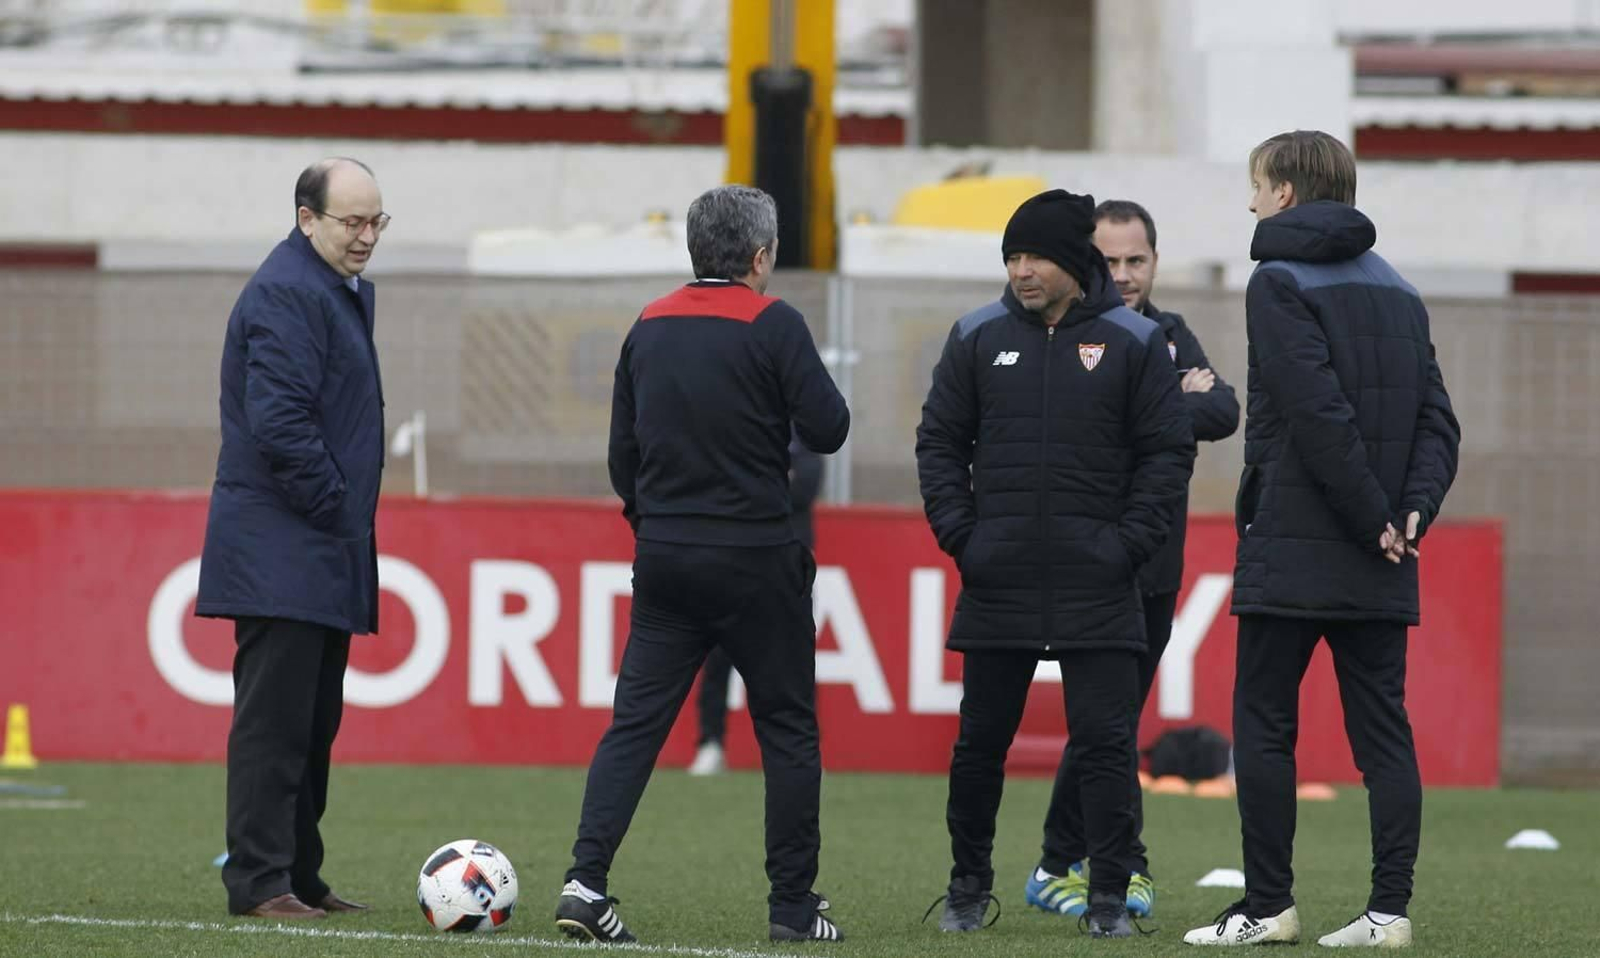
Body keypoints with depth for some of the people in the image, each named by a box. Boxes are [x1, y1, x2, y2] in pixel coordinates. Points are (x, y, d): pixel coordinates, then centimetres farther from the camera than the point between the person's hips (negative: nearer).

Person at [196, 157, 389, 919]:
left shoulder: (343, 288, 18)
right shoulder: (287, 293, -15)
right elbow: (279, 424, -23)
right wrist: (336, 509, -16)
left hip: (323, 553, 10)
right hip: (282, 552, -10)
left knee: (313, 721, 13)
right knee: (274, 720, -10)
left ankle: (298, 876, 19)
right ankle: (259, 882, -9)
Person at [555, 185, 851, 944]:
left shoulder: (650, 328, 8)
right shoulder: (771, 324, -9)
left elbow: (622, 453, 13)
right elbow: (827, 428, -13)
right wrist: (819, 392, 8)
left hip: (663, 559, 5)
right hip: (756, 560, -5)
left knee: (635, 723, 3)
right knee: (788, 730, 6)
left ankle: (586, 881, -11)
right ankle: (793, 905, 7)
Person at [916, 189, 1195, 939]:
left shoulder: (1133, 342, 0)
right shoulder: (978, 338, 5)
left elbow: (1169, 452, 2)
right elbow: (940, 442, 9)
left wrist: (1130, 542, -7)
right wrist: (959, 534, -2)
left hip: (1098, 589, -2)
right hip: (997, 585, 2)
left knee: (1105, 742, -4)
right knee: (980, 742, 7)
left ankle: (1109, 897, 3)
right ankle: (969, 888, 21)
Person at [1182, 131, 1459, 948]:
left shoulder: (1281, 284, -8)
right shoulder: (1398, 291, 15)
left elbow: (1319, 413, -17)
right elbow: (1437, 420, 8)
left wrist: (1377, 519, -13)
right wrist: (1412, 510, -2)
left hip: (1292, 551, -6)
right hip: (1379, 572, 6)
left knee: (1264, 725, 2)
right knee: (1382, 730, 5)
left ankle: (1268, 905, 1)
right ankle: (1389, 910, 0)